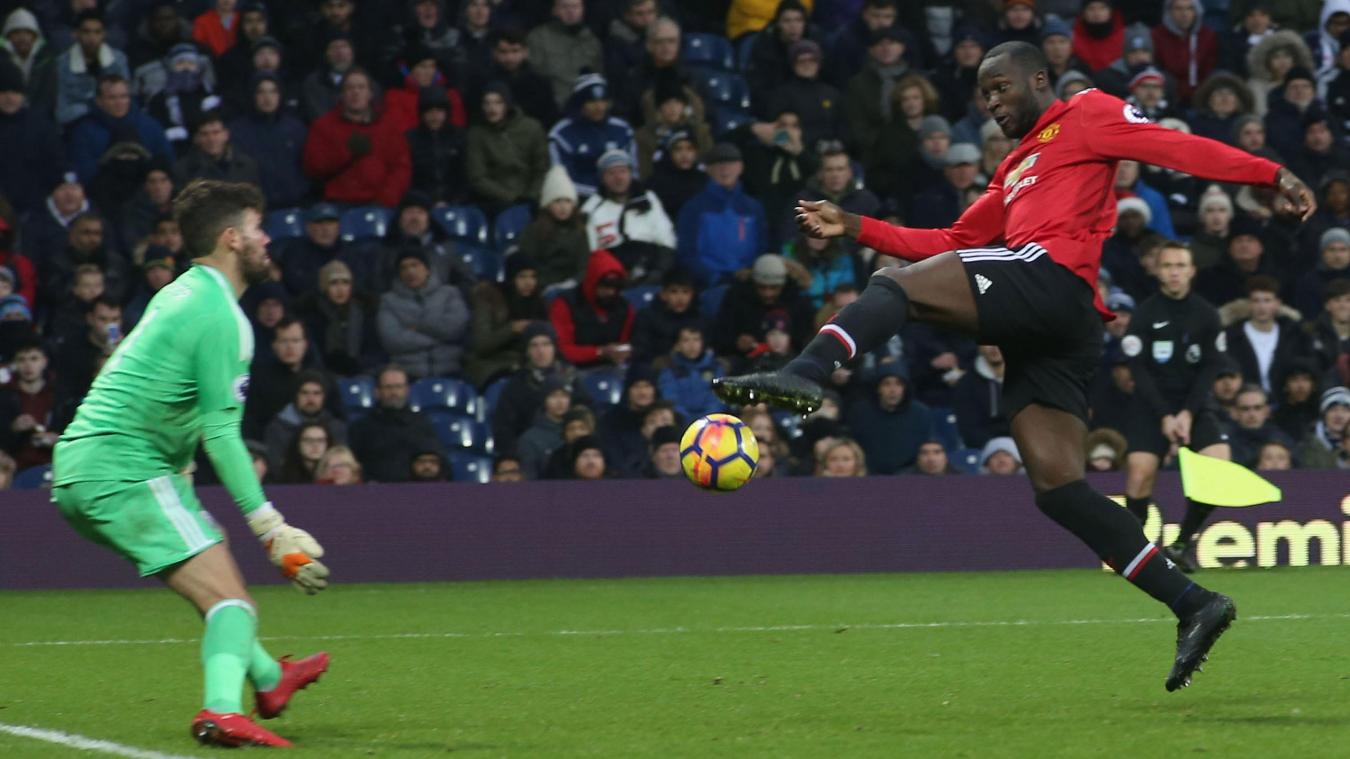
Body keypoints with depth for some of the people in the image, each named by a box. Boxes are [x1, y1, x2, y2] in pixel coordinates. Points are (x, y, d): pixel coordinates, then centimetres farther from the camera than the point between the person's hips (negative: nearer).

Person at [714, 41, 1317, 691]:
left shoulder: (1084, 116, 12)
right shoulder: (1013, 173, 36)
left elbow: (1174, 147, 0)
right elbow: (953, 246, 34)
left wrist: (1270, 175, -12)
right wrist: (854, 227, 28)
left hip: (1052, 275, -9)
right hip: (1064, 336, 9)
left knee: (895, 286, -15)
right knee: (1058, 488, 0)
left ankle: (804, 376, -40)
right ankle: (1193, 605, -4)